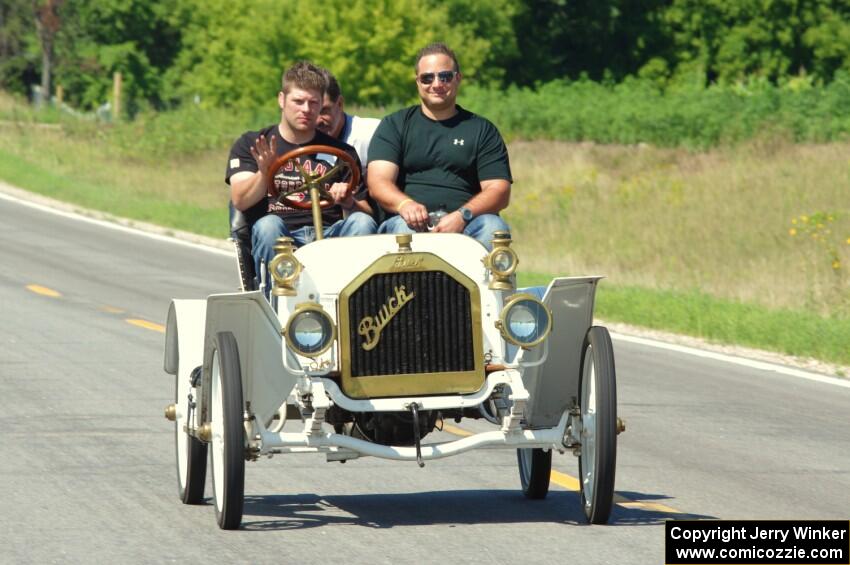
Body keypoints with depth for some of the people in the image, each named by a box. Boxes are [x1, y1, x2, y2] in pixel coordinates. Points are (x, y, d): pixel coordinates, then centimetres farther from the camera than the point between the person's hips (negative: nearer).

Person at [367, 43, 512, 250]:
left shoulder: (483, 130, 19)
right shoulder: (394, 126, 19)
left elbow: (499, 190, 7)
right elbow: (378, 183, 4)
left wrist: (462, 216, -15)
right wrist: (405, 204, -20)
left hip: (462, 225, 1)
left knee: (494, 228, -32)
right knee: (404, 229, -36)